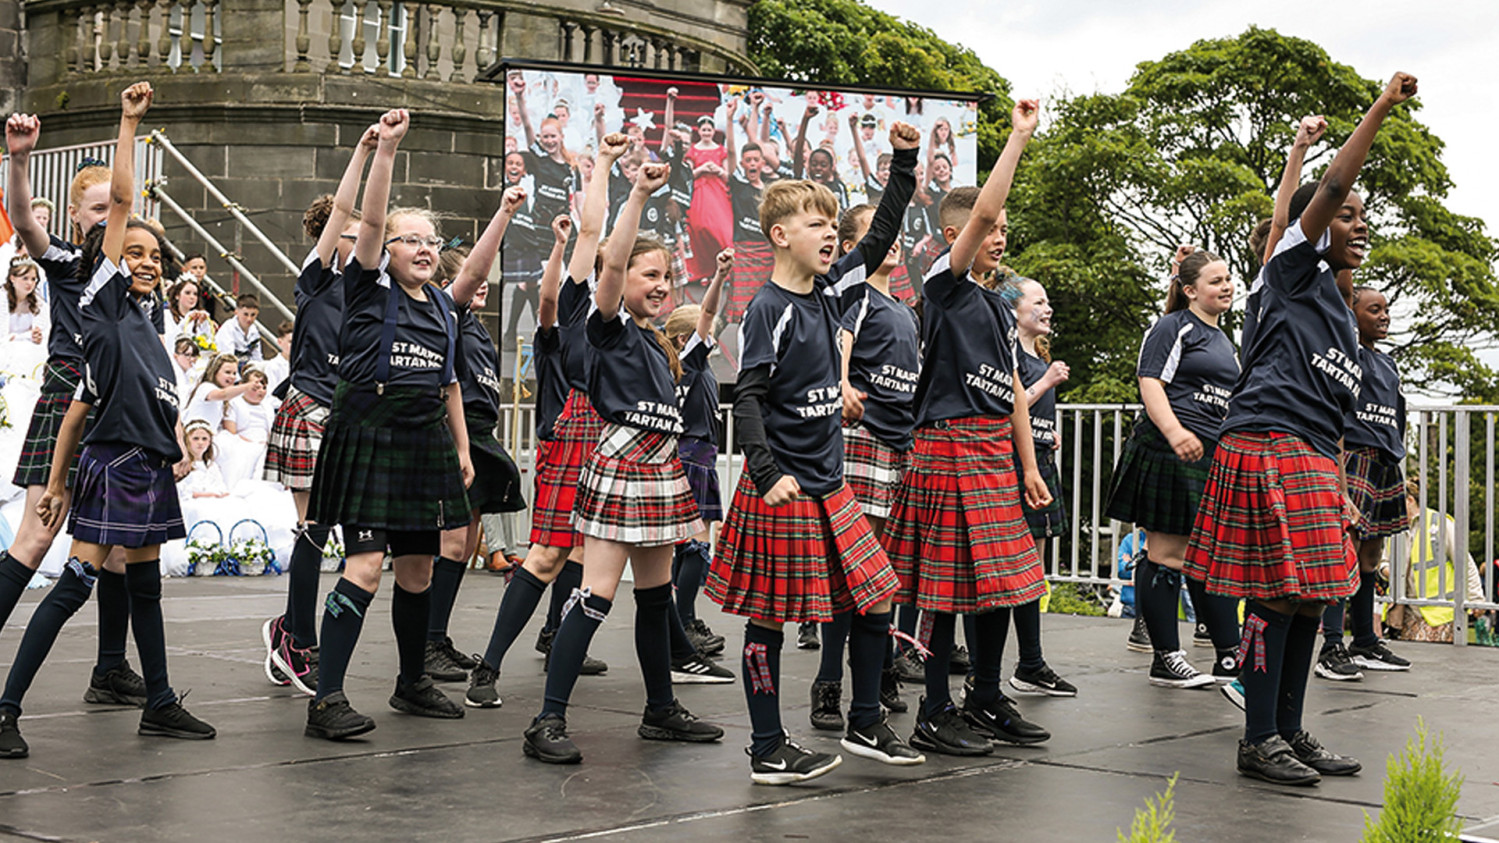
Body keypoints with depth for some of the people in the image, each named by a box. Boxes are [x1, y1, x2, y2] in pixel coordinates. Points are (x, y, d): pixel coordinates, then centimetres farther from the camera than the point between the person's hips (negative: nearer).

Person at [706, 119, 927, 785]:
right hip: (781, 490, -8)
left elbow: (879, 240, 18)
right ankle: (768, 752, 10)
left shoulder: (828, 293, 9)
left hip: (828, 484, 8)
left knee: (874, 601, 11)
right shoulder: (769, 309, -13)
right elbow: (747, 398, -17)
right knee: (769, 618, 1)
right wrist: (766, 475, -27)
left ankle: (865, 724, 26)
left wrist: (904, 163, 13)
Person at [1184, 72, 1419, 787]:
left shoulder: (1341, 316, 25)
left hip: (1310, 460, 9)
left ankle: (1289, 733, 17)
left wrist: (1340, 490, 20)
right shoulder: (1295, 270, 1)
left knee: (1309, 598, 9)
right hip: (1268, 448, -9)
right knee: (1278, 595, -9)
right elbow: (1332, 185, -12)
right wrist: (1383, 107, -10)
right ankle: (1258, 741, -4)